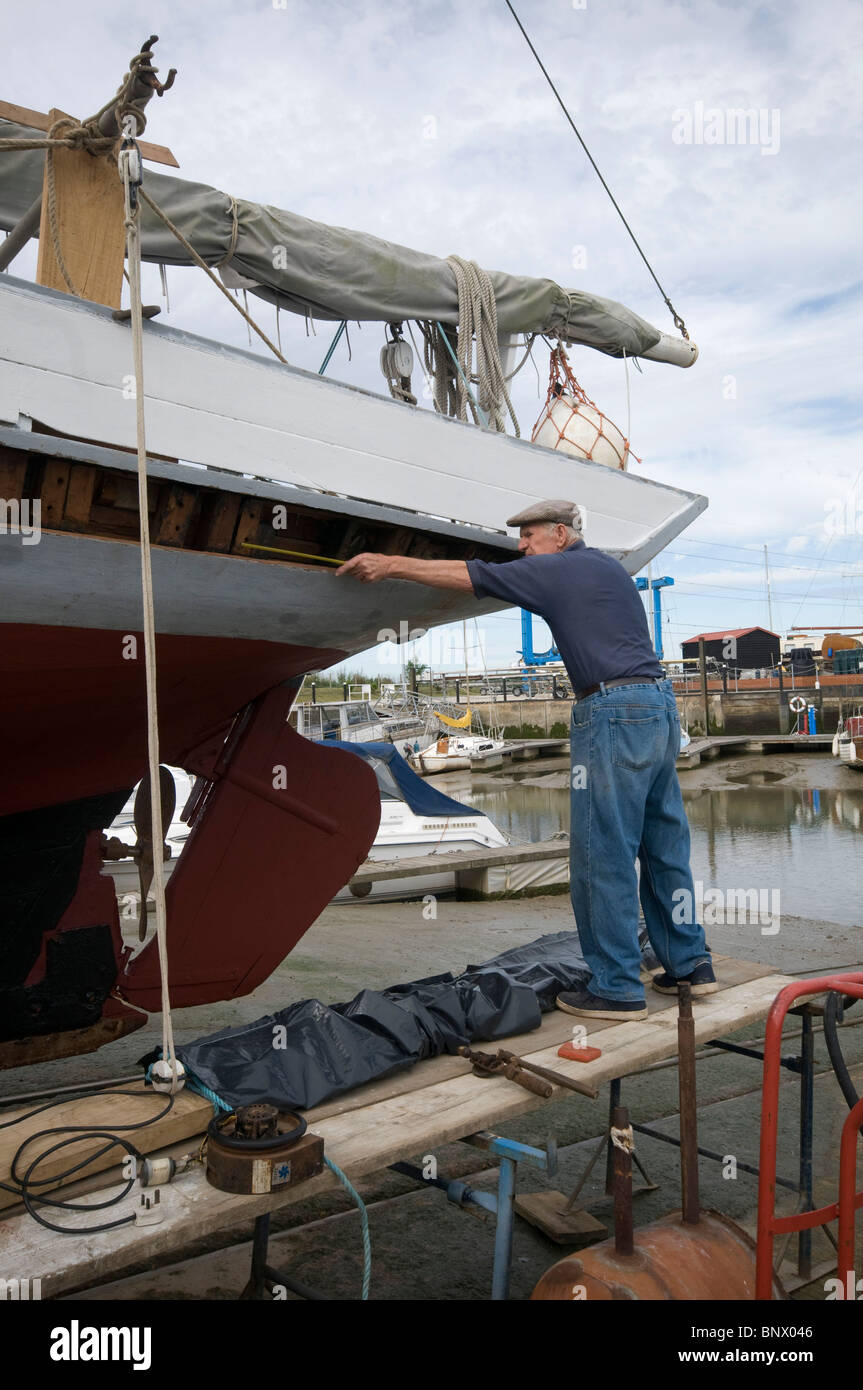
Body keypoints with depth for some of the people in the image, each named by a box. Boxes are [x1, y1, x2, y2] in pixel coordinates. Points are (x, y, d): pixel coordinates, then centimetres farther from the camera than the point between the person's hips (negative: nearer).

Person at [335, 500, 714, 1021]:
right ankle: (691, 963, 21)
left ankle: (618, 987, 1)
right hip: (661, 703, 9)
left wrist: (391, 564, 3)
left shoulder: (556, 570, -3)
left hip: (614, 711, -9)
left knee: (603, 856, -4)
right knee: (665, 845, 14)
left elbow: (468, 575, -3)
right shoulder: (610, 567, 22)